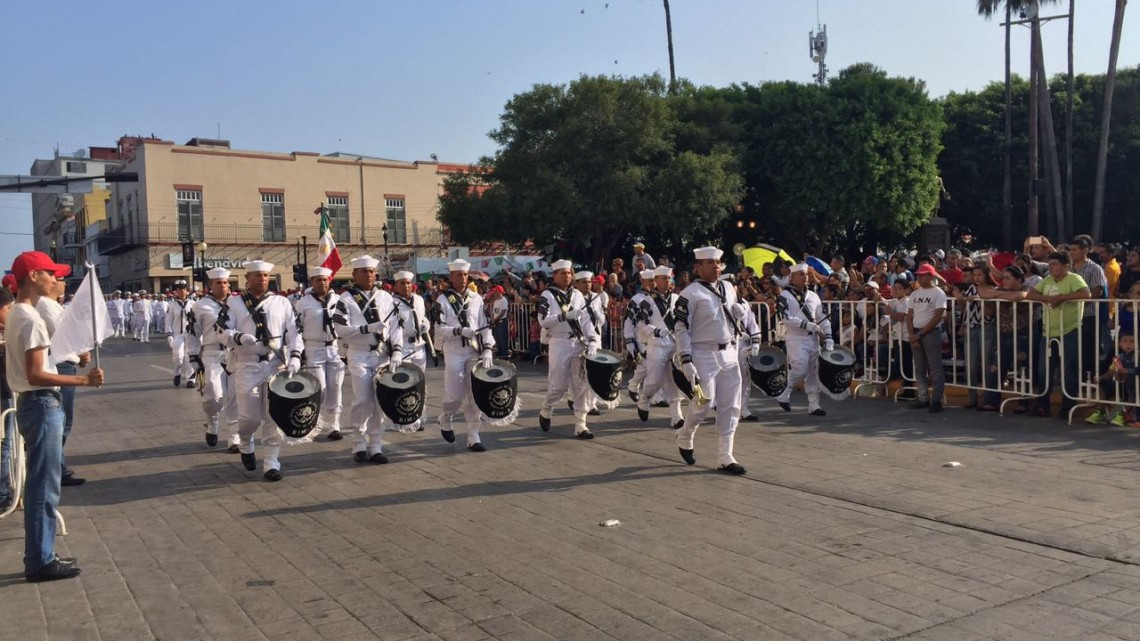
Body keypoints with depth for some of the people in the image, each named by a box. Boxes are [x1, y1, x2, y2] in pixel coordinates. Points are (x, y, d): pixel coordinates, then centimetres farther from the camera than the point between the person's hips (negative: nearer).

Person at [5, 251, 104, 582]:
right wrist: (84, 380, -25)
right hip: (42, 405, -10)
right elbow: (35, 375, -24)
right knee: (44, 487, -3)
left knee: (39, 484, 15)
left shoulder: (16, 315, 13)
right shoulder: (31, 319, -18)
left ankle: (39, 557, 22)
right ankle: (40, 562, 4)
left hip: (32, 403, 10)